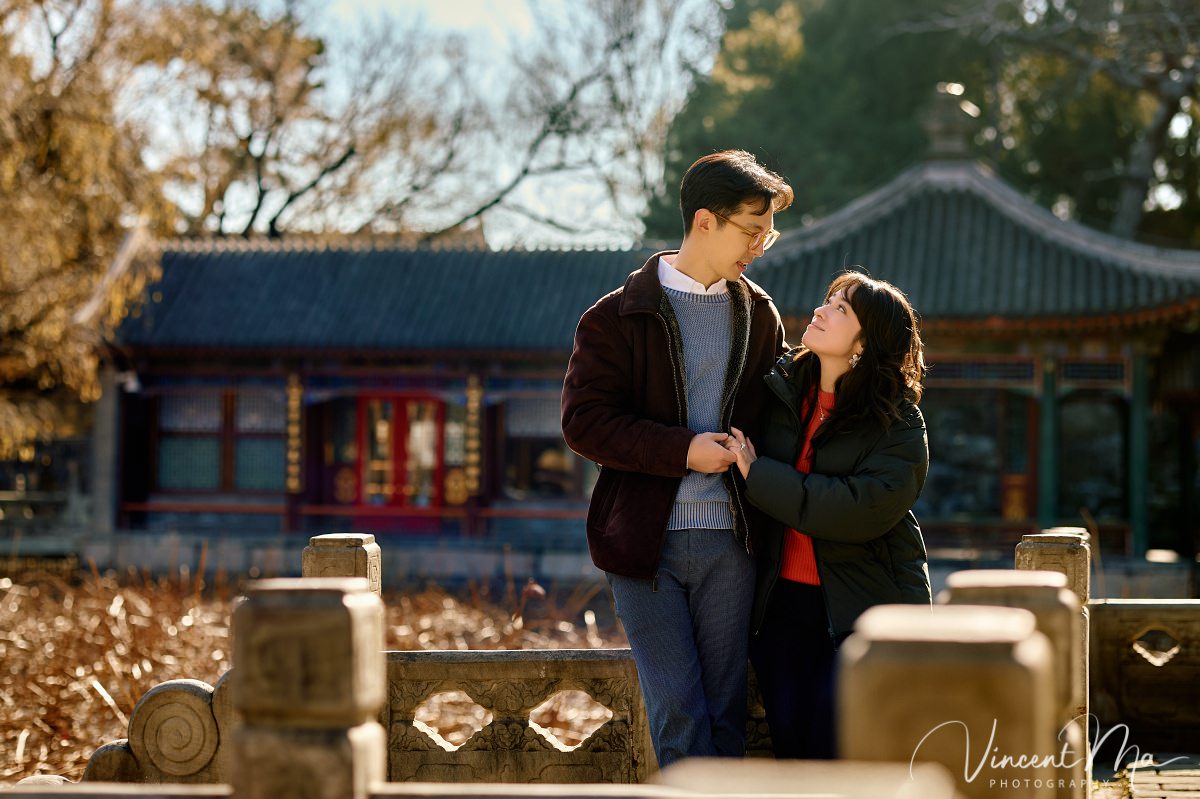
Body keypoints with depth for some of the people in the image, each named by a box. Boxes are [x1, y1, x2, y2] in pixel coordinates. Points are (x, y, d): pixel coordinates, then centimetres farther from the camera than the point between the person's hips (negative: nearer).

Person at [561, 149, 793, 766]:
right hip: (646, 541, -3)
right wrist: (683, 450, -16)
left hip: (727, 540, 3)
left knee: (726, 716, 4)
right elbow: (583, 421, -8)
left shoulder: (759, 315, 12)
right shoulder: (618, 316, -1)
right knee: (678, 717, -5)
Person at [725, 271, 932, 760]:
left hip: (863, 608, -4)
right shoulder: (781, 386, 6)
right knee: (789, 739, -3)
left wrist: (758, 476, -18)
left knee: (837, 748, -14)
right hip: (781, 600, 4)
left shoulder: (898, 422, -8)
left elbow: (863, 509, -22)